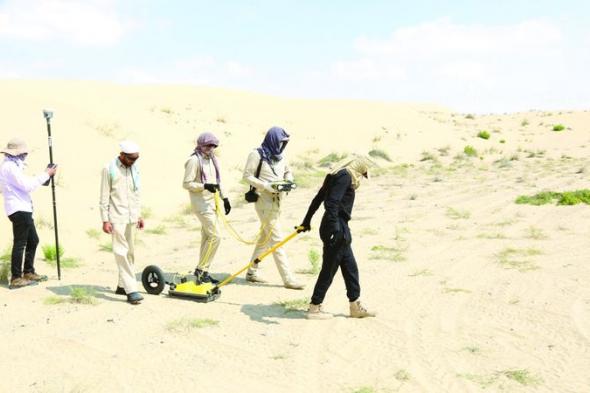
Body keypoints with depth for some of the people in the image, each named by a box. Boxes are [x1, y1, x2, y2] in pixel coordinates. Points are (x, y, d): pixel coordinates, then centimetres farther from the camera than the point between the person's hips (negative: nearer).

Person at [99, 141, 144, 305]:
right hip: (117, 218, -6)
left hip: (132, 217, 7)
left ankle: (122, 285, 20)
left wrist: (139, 215, 15)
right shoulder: (109, 169, -8)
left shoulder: (134, 168, 10)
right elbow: (104, 196, -8)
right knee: (121, 252, -9)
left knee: (130, 252, 9)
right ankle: (131, 290, -12)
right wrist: (105, 220, -11)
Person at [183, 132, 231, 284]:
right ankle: (201, 269, -4)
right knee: (214, 236, -13)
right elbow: (186, 183, -15)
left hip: (212, 202, 9)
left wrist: (224, 198, 18)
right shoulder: (194, 160, -12)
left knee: (207, 237, 11)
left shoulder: (212, 159, 14)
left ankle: (203, 272, 18)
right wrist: (205, 186, -25)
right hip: (201, 203, -9)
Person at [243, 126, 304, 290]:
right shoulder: (257, 154, -10)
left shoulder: (280, 157, 10)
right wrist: (267, 186, -20)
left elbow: (288, 172, 23)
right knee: (276, 240, -8)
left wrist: (288, 181, -1)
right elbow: (247, 176, -10)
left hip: (277, 201, 8)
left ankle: (252, 272, 26)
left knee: (265, 237, 14)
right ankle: (288, 279, -6)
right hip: (265, 200, -8)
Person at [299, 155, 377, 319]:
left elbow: (318, 199, 21)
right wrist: (335, 228, -29)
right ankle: (314, 308, 7)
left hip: (339, 229, 10)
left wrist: (307, 221, 29)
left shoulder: (340, 175, 16)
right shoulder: (345, 176, -13)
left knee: (350, 268, 15)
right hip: (337, 228, -10)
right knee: (328, 270, -2)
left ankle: (355, 307, 23)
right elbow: (332, 203, -24)